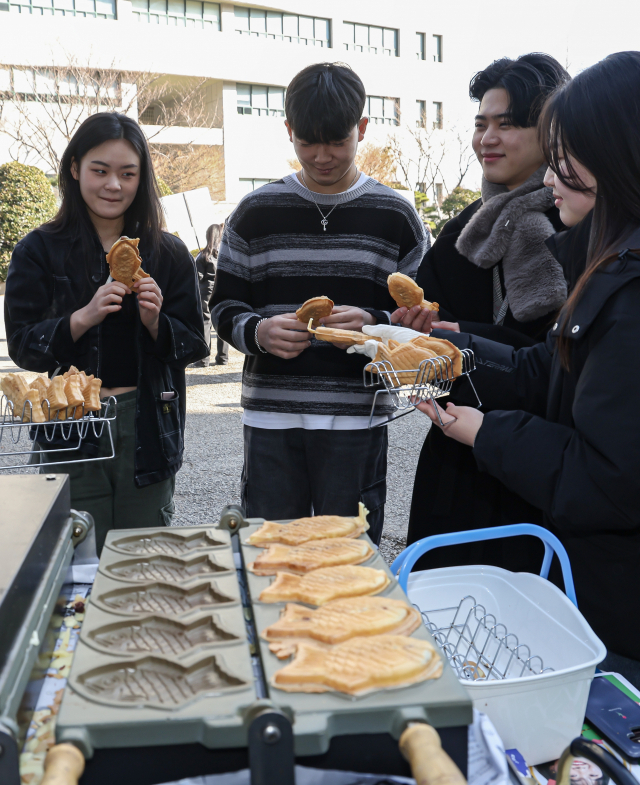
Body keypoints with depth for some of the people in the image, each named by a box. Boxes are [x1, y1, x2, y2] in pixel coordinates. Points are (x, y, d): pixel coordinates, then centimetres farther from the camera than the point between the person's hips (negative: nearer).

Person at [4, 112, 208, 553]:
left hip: (148, 429, 1)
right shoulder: (39, 251, 1)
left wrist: (155, 322, -13)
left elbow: (194, 346, 6)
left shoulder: (168, 253, 5)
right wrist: (83, 317, -18)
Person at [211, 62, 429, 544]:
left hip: (356, 420, -1)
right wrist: (258, 332, -14)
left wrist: (375, 325, -18)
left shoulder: (395, 216, 4)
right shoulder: (255, 212, 7)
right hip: (271, 416, 1)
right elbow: (225, 307, 9)